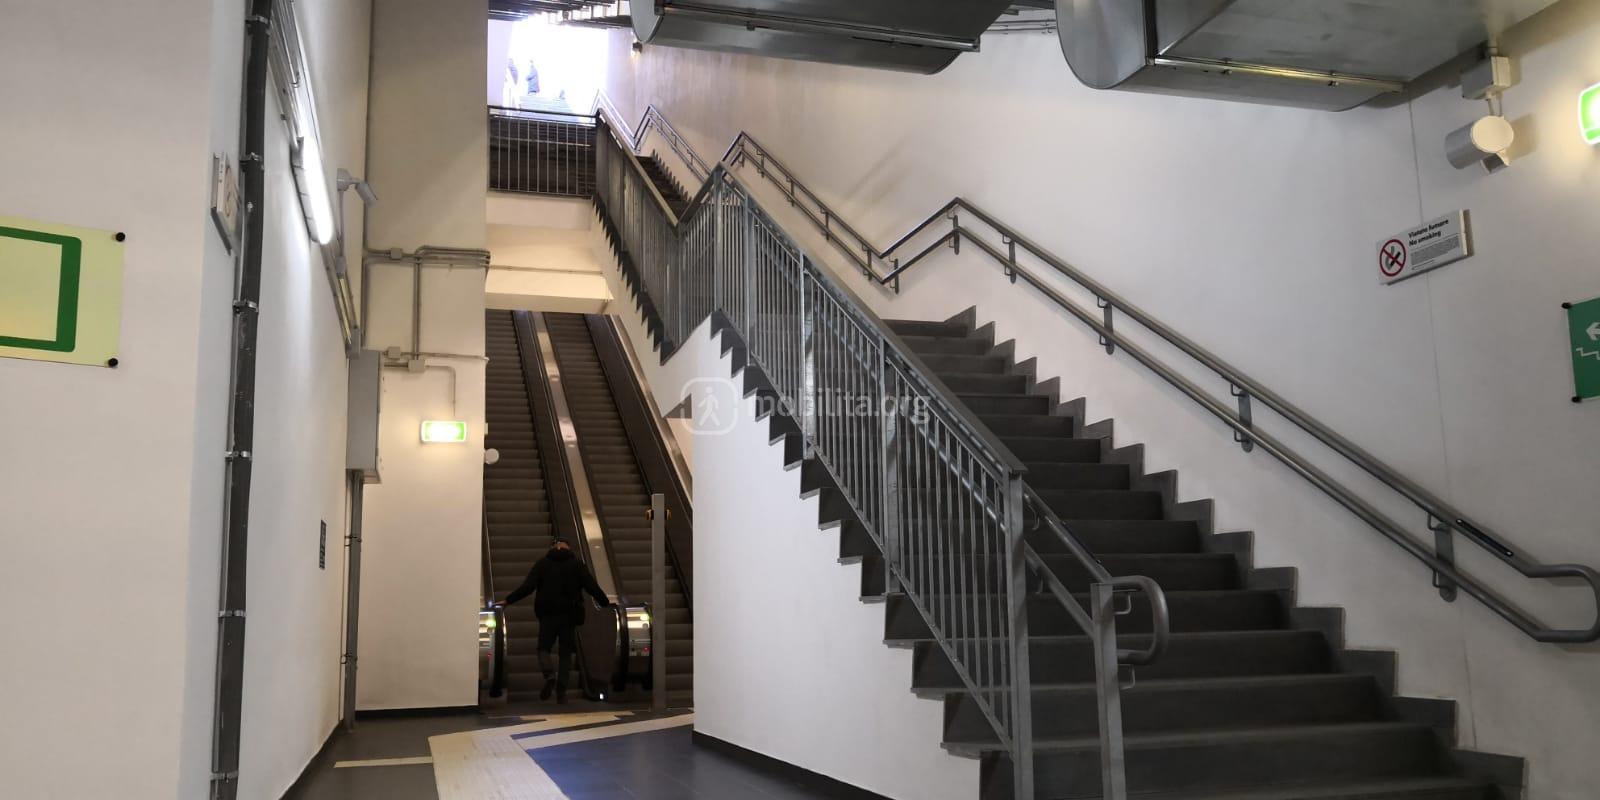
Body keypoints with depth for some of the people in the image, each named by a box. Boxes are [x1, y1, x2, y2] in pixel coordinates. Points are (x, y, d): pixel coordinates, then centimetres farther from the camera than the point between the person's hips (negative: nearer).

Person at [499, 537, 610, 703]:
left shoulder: (543, 564, 1)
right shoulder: (577, 564, 3)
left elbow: (527, 587, -6)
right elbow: (592, 587, -1)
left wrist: (508, 600, 1)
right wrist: (605, 603, 11)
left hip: (548, 615, -1)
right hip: (569, 615, 1)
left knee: (544, 648, 10)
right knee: (566, 653, 9)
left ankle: (550, 674, -20)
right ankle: (561, 692, 3)